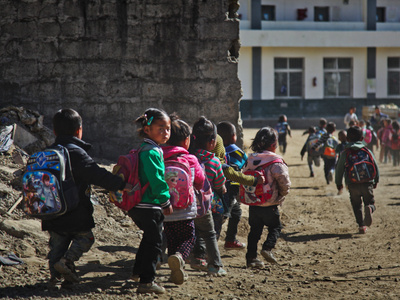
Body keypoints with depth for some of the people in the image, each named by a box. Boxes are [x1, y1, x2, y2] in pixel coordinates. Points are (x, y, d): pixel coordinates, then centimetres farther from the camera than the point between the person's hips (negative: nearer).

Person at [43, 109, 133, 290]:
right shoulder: (76, 152, -13)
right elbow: (96, 174, -20)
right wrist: (121, 185, -16)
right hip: (75, 213, -6)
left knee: (57, 243, 12)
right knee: (85, 237, 8)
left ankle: (55, 276, 3)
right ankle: (67, 261, -13)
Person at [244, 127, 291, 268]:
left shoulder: (250, 160, 3)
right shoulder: (275, 162, -15)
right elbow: (284, 182, -17)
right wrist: (281, 195, 2)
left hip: (253, 204, 5)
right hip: (269, 205, -5)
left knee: (255, 230, 14)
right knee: (275, 227, 14)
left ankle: (251, 257, 12)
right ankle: (268, 248, -6)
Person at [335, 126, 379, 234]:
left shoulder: (345, 153, 3)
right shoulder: (367, 151, 8)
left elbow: (339, 169, 5)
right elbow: (375, 166, 13)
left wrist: (339, 183, 17)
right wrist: (376, 181, 27)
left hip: (352, 185, -1)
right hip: (367, 183, 1)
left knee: (356, 206, 12)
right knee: (370, 202, 11)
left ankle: (361, 225, 1)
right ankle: (369, 208, -24)